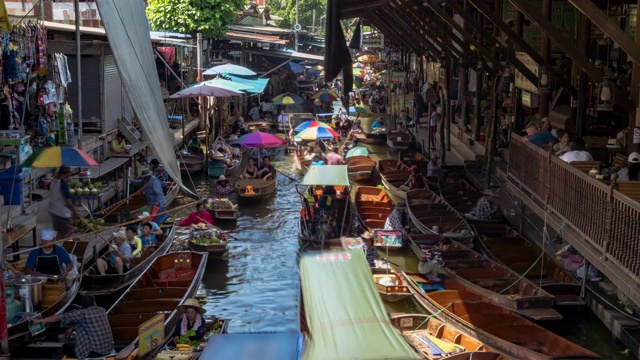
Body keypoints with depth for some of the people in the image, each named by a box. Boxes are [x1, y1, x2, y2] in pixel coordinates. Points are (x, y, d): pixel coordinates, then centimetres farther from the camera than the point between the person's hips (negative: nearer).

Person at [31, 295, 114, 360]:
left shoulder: (82, 313, -11)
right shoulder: (102, 310, 8)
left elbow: (58, 317, -7)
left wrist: (39, 321, 2)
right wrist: (73, 328, 32)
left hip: (96, 352, -7)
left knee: (66, 347, 15)